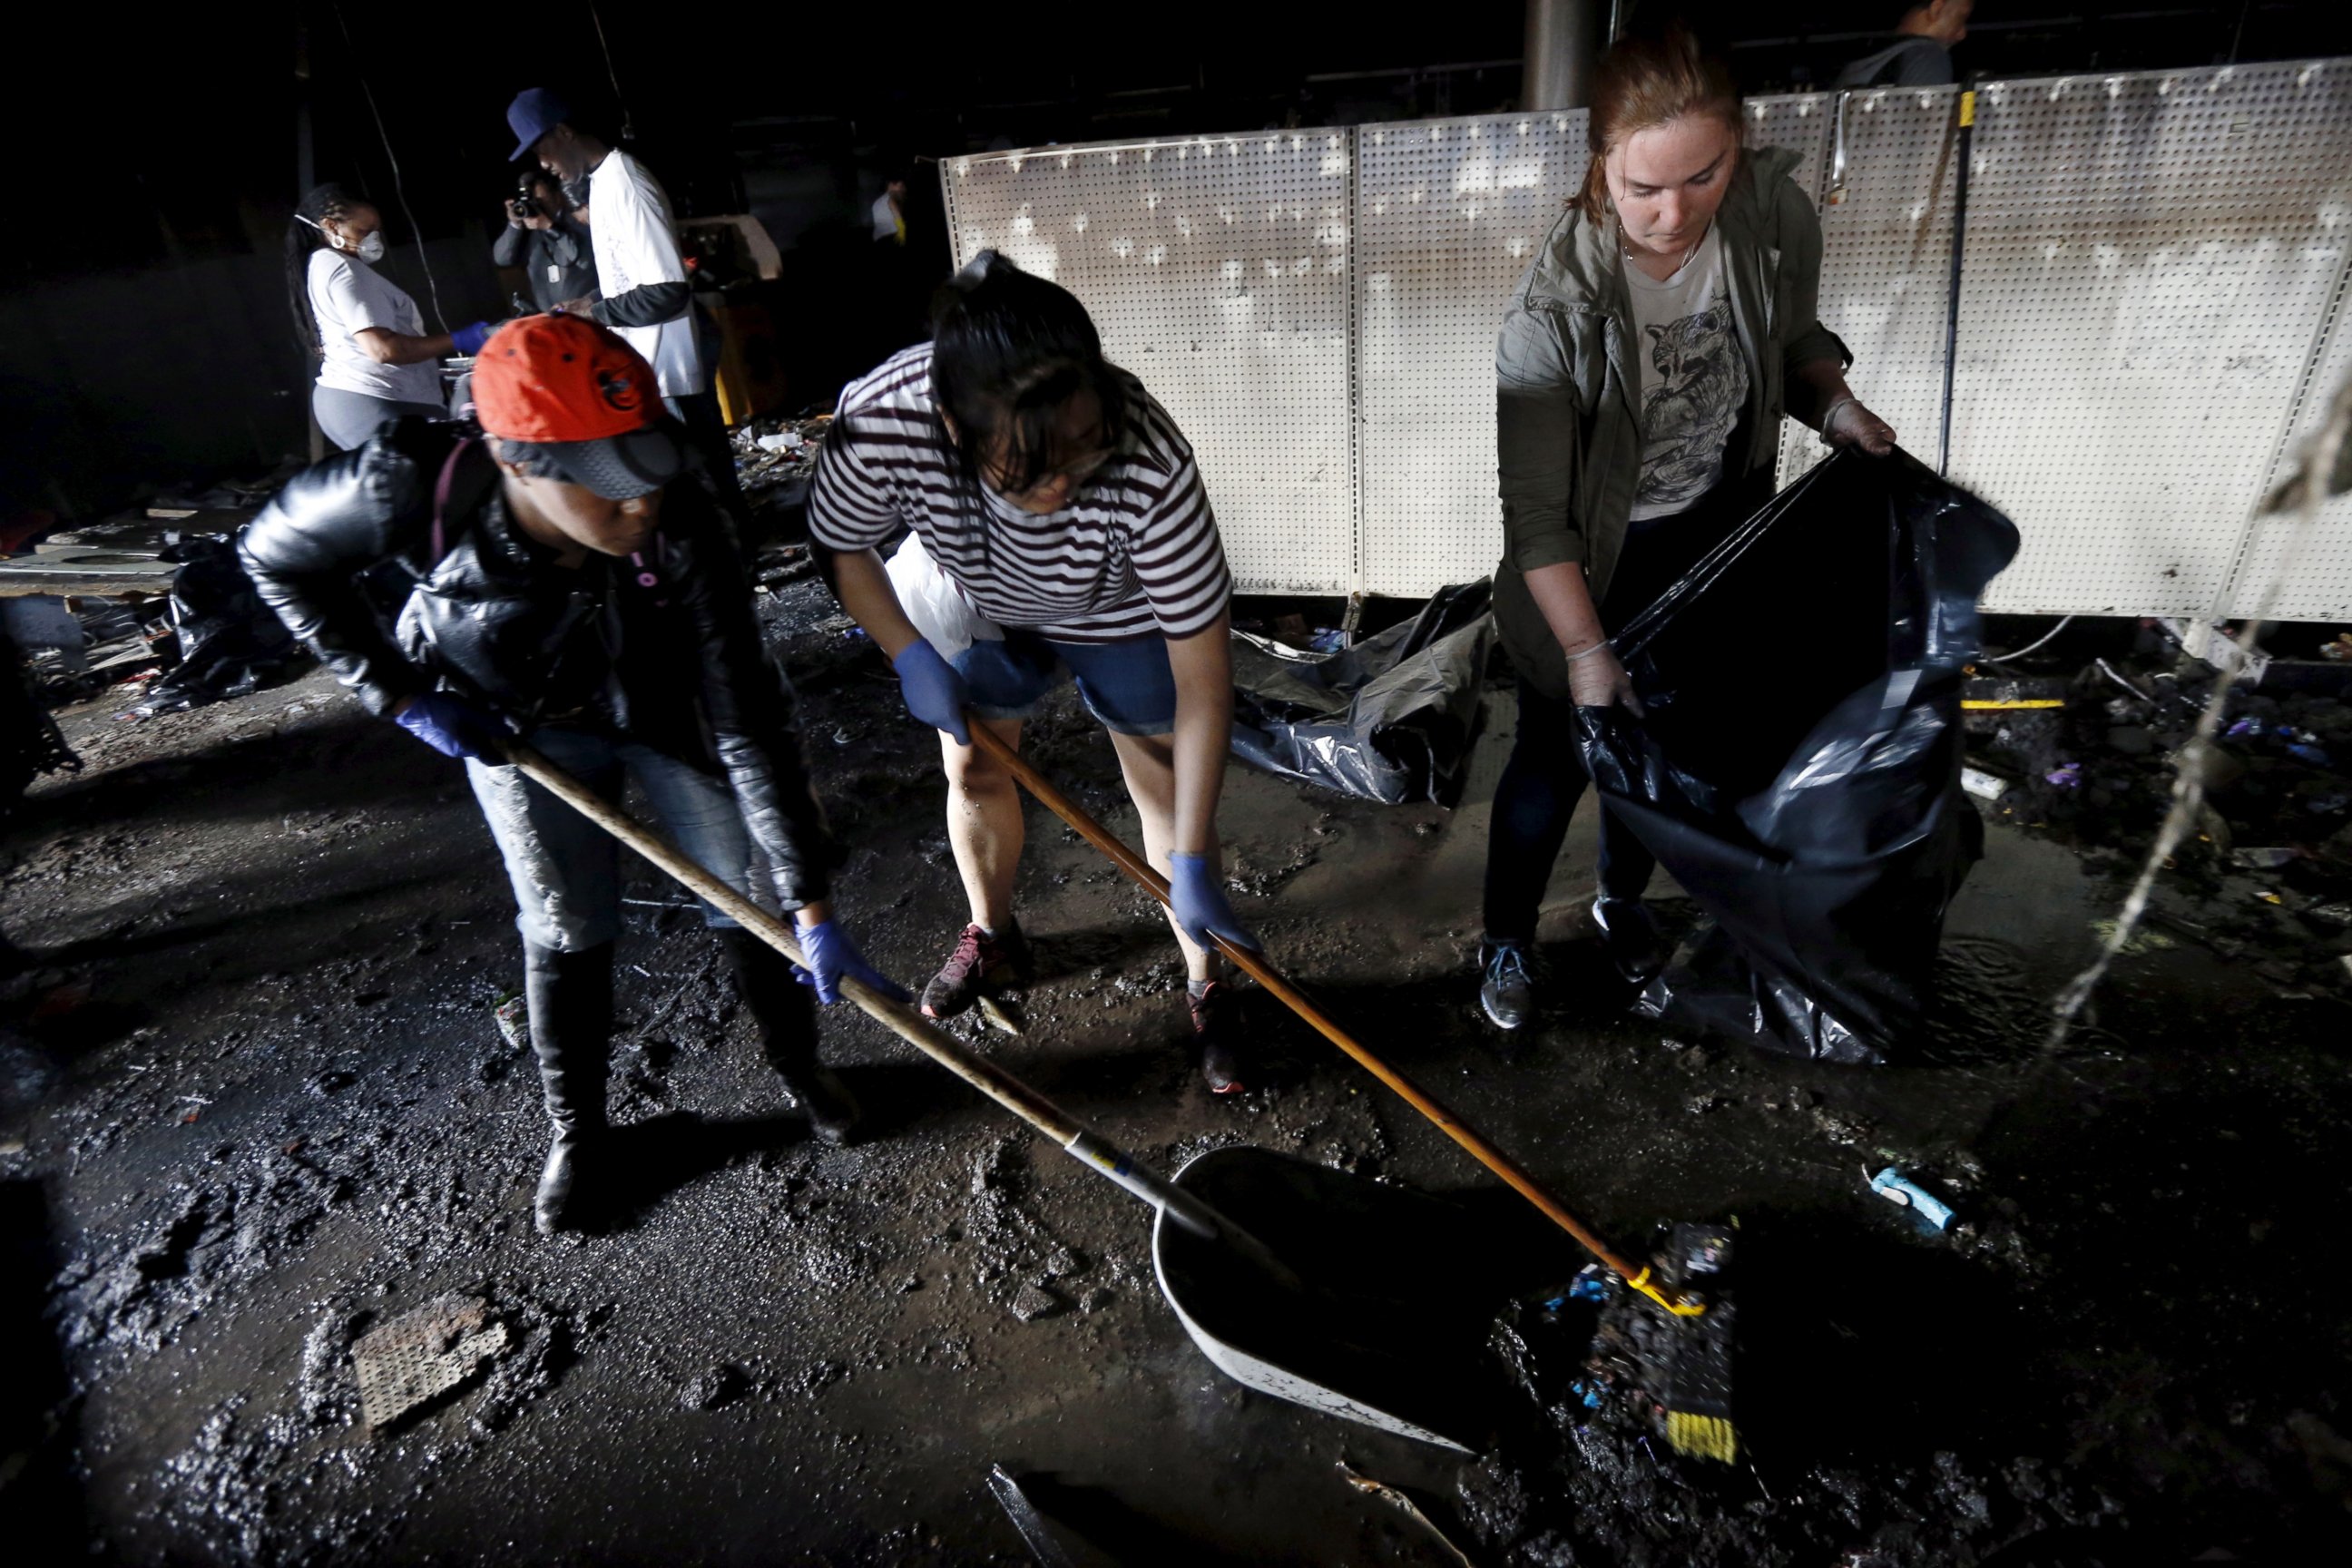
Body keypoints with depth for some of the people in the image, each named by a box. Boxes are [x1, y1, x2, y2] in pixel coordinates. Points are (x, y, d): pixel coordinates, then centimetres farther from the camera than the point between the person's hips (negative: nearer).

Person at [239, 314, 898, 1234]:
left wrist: (812, 905, -33)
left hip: (666, 712, 0)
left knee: (746, 900, 1)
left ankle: (798, 1067, 28)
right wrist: (404, 694, -16)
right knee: (566, 930, 6)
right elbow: (276, 556, -10)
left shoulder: (680, 529, -35)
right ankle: (575, 1133, 30)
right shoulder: (405, 490, -33)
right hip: (520, 726, 1)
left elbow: (747, 723, -33)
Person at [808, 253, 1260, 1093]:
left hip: (1119, 617, -2)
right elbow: (840, 547, -13)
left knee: (1165, 790, 1)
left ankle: (1206, 986, 24)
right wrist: (909, 657, -22)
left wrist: (1193, 862, -33)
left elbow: (1203, 679, -36)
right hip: (973, 599, 3)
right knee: (972, 772, 15)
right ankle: (991, 937, 44)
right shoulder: (882, 423, -38)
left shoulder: (1151, 467, -43)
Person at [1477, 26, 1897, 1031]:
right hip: (1593, 568, -4)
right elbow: (1535, 514, -25)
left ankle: (1622, 899, 50)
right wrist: (1585, 652, -28)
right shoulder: (1555, 304, -30)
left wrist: (1835, 404, -13)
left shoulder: (1777, 217, -15)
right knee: (1553, 762, 10)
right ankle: (1507, 937, 36)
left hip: (1718, 545, 5)